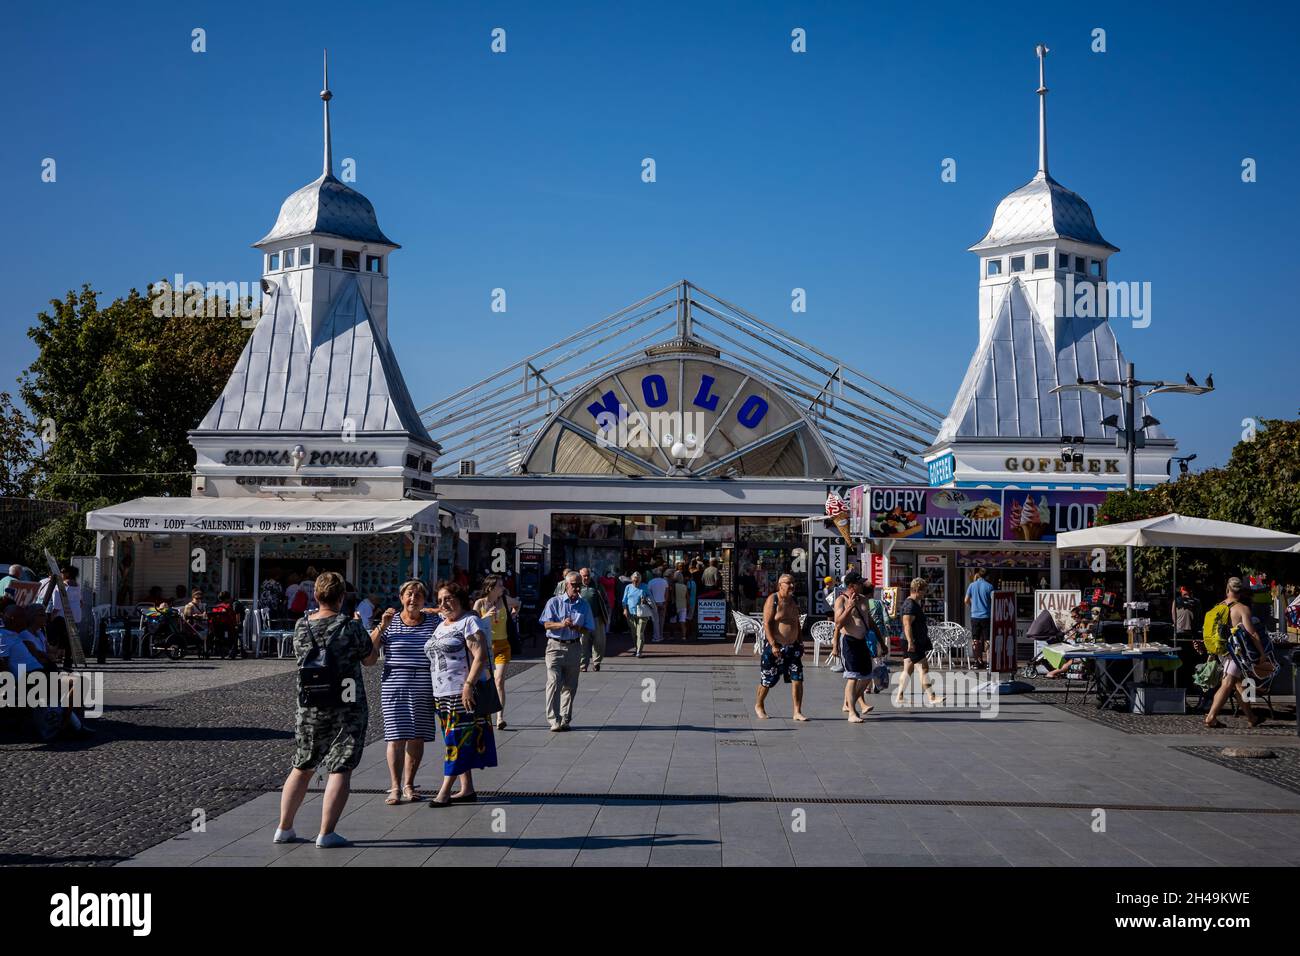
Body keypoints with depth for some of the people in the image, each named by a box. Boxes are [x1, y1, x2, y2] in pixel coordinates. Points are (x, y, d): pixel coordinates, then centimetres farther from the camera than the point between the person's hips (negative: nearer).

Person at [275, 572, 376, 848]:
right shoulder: (351, 627, -12)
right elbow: (371, 658, 1)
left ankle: (284, 828, 20)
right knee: (340, 770, 1)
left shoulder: (301, 626, 0)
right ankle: (326, 833, -2)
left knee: (301, 767, 16)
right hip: (348, 708, -4)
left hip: (310, 708, 4)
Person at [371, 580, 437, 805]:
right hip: (395, 685, -2)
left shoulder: (433, 623, 7)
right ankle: (395, 788, -2)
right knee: (396, 737, -6)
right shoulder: (390, 623, 3)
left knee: (417, 737, 6)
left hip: (424, 688, 2)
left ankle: (408, 785, 17)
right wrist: (382, 626, -15)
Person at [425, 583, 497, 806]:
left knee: (458, 739, -7)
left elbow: (480, 656, -17)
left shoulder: (470, 622, -7)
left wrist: (469, 685, -25)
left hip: (464, 693, -9)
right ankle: (467, 789, 15)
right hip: (442, 693, 9)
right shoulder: (441, 626, 19)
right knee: (460, 741, 11)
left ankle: (445, 791, -8)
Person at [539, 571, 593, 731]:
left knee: (570, 686, 7)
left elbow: (587, 629, 6)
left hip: (574, 647, 3)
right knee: (554, 683, -12)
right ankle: (554, 720, -13)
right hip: (555, 646, -3)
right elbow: (547, 624, -4)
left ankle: (565, 719, 16)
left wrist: (575, 627, -14)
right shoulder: (554, 602, 3)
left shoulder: (584, 605, 10)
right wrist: (562, 624, -22)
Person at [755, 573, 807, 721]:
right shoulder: (773, 600, -10)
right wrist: (773, 645, -22)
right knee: (768, 680, 5)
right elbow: (766, 623, -15)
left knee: (797, 679, -5)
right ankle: (758, 705, 27)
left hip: (792, 646, 5)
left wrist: (801, 642, 13)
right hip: (775, 646, -5)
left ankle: (797, 712, -3)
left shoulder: (794, 601, 10)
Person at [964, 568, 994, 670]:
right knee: (987, 640, 3)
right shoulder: (989, 586, -5)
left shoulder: (972, 585, 1)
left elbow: (966, 601, 6)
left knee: (975, 640, 8)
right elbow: (993, 601, -6)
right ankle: (988, 662, -1)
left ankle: (978, 662, 8)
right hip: (986, 616, -1)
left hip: (975, 616, 2)